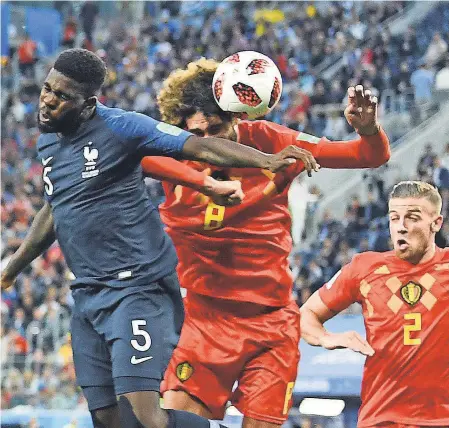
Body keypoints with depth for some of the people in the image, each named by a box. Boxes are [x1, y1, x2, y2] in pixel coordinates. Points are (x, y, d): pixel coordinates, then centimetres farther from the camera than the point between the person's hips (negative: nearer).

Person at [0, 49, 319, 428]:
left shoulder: (119, 127, -10)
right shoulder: (47, 141, 13)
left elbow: (200, 146, -18)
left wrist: (265, 160, -32)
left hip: (138, 287, -8)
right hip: (88, 294, 8)